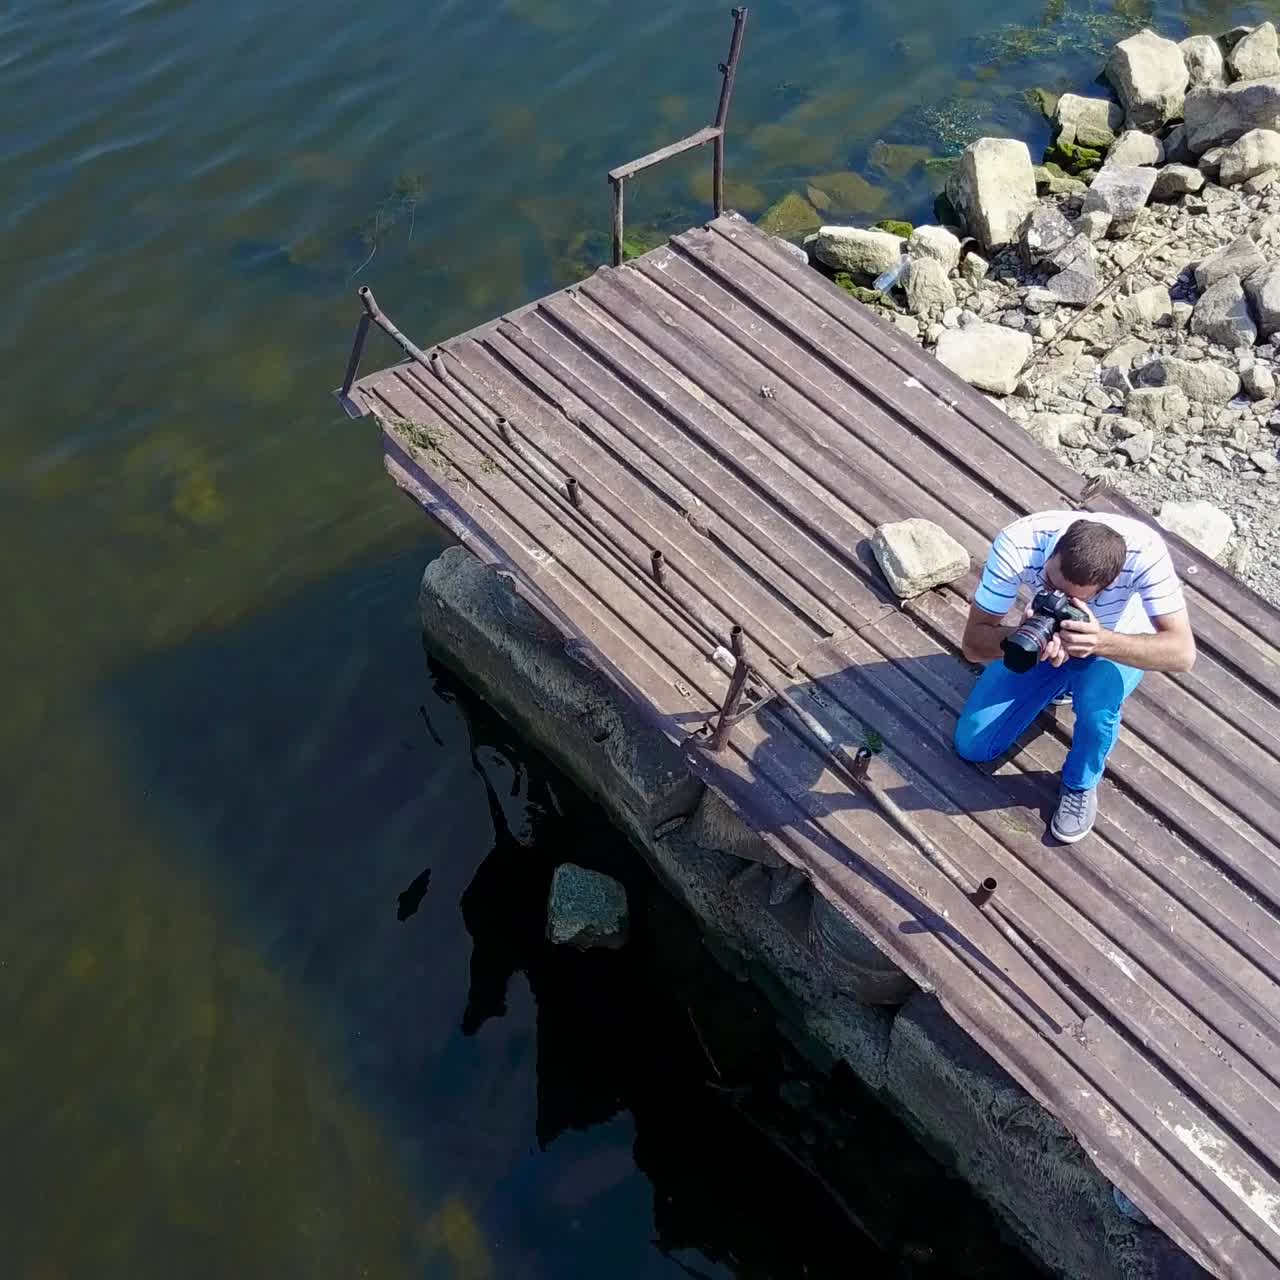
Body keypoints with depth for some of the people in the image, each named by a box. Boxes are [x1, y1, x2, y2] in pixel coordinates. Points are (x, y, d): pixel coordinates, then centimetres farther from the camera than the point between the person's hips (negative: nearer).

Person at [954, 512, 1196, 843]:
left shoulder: (1144, 551, -39)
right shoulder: (1016, 544, -36)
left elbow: (1182, 653, -38)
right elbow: (973, 643, -30)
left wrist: (1102, 642, -54)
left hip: (1119, 645, -2)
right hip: (1044, 639, 2)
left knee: (1097, 705, -36)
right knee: (972, 745, -3)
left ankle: (1082, 785, -2)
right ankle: (1060, 686, 22)